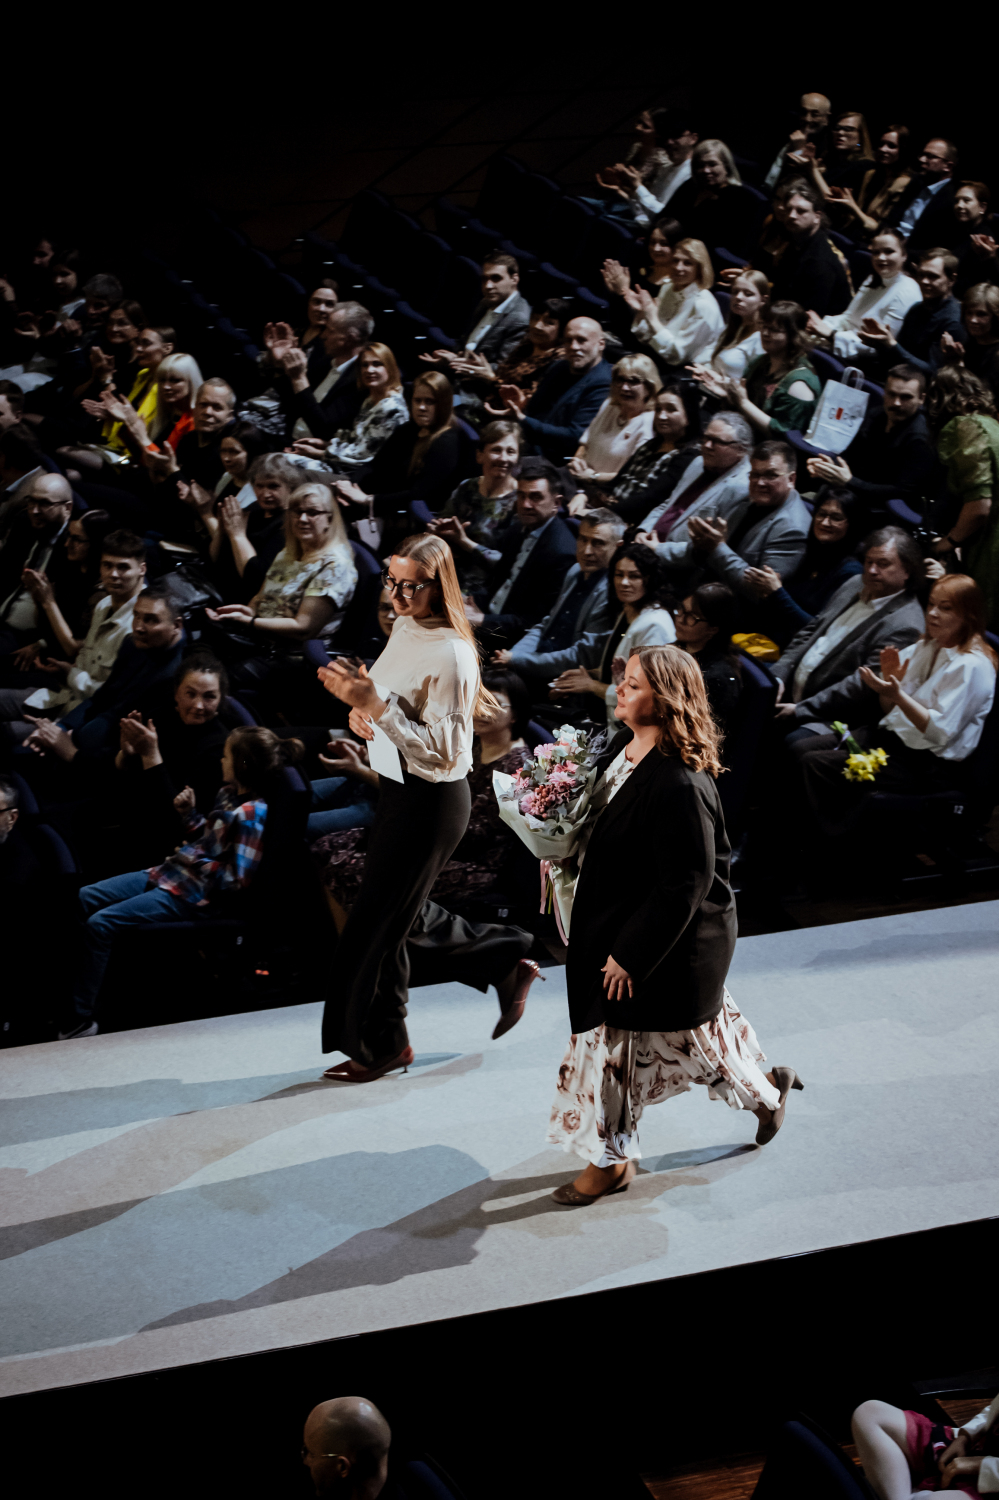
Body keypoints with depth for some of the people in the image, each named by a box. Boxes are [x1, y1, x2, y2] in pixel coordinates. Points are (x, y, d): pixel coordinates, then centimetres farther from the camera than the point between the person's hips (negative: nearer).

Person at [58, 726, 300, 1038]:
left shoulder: (251, 814, -20)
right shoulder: (229, 796, 9)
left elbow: (236, 879, -23)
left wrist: (195, 861, -14)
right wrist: (188, 814, 9)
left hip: (189, 895, -11)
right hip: (166, 873, 11)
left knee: (100, 924, -21)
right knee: (82, 899, 7)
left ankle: (80, 1018, -13)